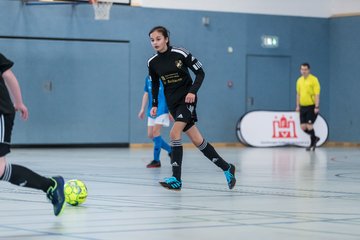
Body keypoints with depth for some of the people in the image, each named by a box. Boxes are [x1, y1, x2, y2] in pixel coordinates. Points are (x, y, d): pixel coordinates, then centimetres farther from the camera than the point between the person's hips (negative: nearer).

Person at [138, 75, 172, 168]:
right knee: (150, 135, 4)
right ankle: (171, 150, 21)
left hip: (162, 110, -7)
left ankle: (156, 160, -5)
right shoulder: (148, 78, 10)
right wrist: (142, 109, 14)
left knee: (155, 131, -14)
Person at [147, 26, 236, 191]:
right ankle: (226, 168, 18)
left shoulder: (180, 53, -13)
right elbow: (155, 85, 16)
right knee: (196, 140, 4)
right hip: (172, 102, 5)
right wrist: (155, 105, 7)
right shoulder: (152, 63, 1)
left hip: (187, 98, -5)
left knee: (174, 133, -22)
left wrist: (192, 91, -19)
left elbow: (200, 73, -7)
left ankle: (177, 179, -19)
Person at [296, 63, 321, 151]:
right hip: (303, 107, 6)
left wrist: (317, 107, -18)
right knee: (303, 127, 3)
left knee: (309, 126, -9)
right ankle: (315, 138, 26)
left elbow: (317, 94, -12)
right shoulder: (299, 80, 10)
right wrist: (298, 106, 15)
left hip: (311, 106, -6)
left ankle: (312, 144, 6)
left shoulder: (314, 80, -9)